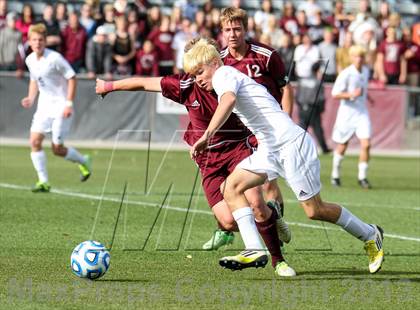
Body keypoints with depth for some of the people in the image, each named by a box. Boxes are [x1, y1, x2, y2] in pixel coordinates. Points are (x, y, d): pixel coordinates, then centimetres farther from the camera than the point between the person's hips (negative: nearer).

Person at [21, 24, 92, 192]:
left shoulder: (55, 58, -17)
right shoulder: (30, 60, 4)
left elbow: (72, 78, -13)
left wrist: (69, 104, -18)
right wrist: (31, 98, 4)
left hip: (60, 106, -6)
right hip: (44, 106, 6)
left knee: (57, 149, -4)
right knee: (35, 141, -10)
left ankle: (83, 161, 25)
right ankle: (43, 182, -4)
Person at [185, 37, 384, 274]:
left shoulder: (224, 74, -9)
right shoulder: (233, 76, 19)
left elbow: (229, 100, -31)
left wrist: (207, 135, -36)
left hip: (290, 142, -10)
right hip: (270, 149, 10)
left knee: (315, 210, -2)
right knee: (231, 186, -5)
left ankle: (370, 236, 18)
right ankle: (255, 250, -13)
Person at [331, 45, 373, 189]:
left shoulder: (366, 71, 5)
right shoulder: (346, 74, -15)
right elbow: (335, 94, -18)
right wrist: (352, 94, -27)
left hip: (362, 113, 4)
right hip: (347, 114, -4)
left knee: (366, 144, -11)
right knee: (342, 146, 8)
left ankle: (362, 177, -1)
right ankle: (335, 175, 29)